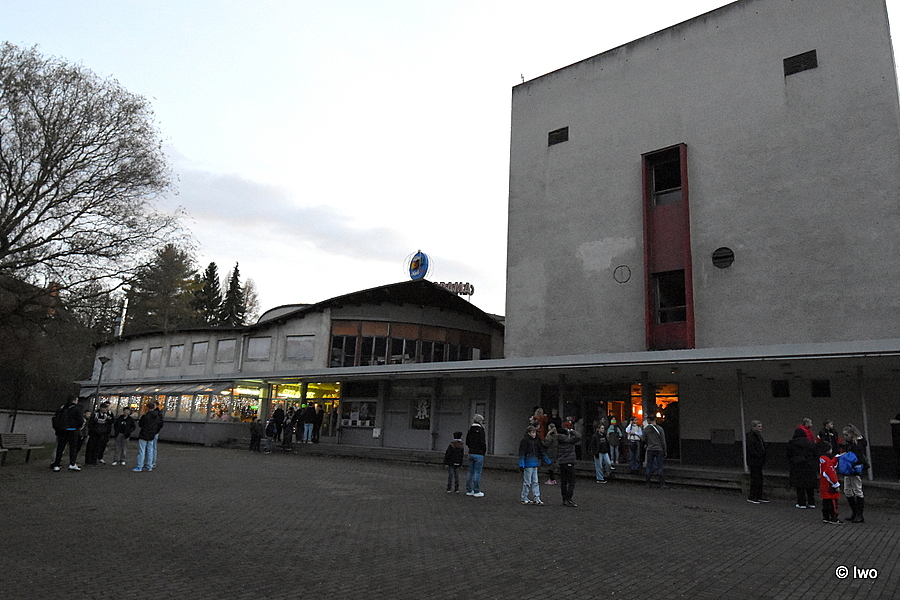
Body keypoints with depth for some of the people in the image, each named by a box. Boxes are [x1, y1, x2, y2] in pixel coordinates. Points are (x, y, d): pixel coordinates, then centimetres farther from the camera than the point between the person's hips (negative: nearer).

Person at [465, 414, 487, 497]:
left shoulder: (470, 430, 11)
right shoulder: (480, 430, -12)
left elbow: (467, 442, 16)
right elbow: (482, 443, -15)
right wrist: (484, 451, 0)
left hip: (471, 453, 7)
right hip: (479, 454, -7)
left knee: (470, 472, 12)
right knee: (477, 472, -3)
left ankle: (469, 490, 16)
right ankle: (476, 492, 0)